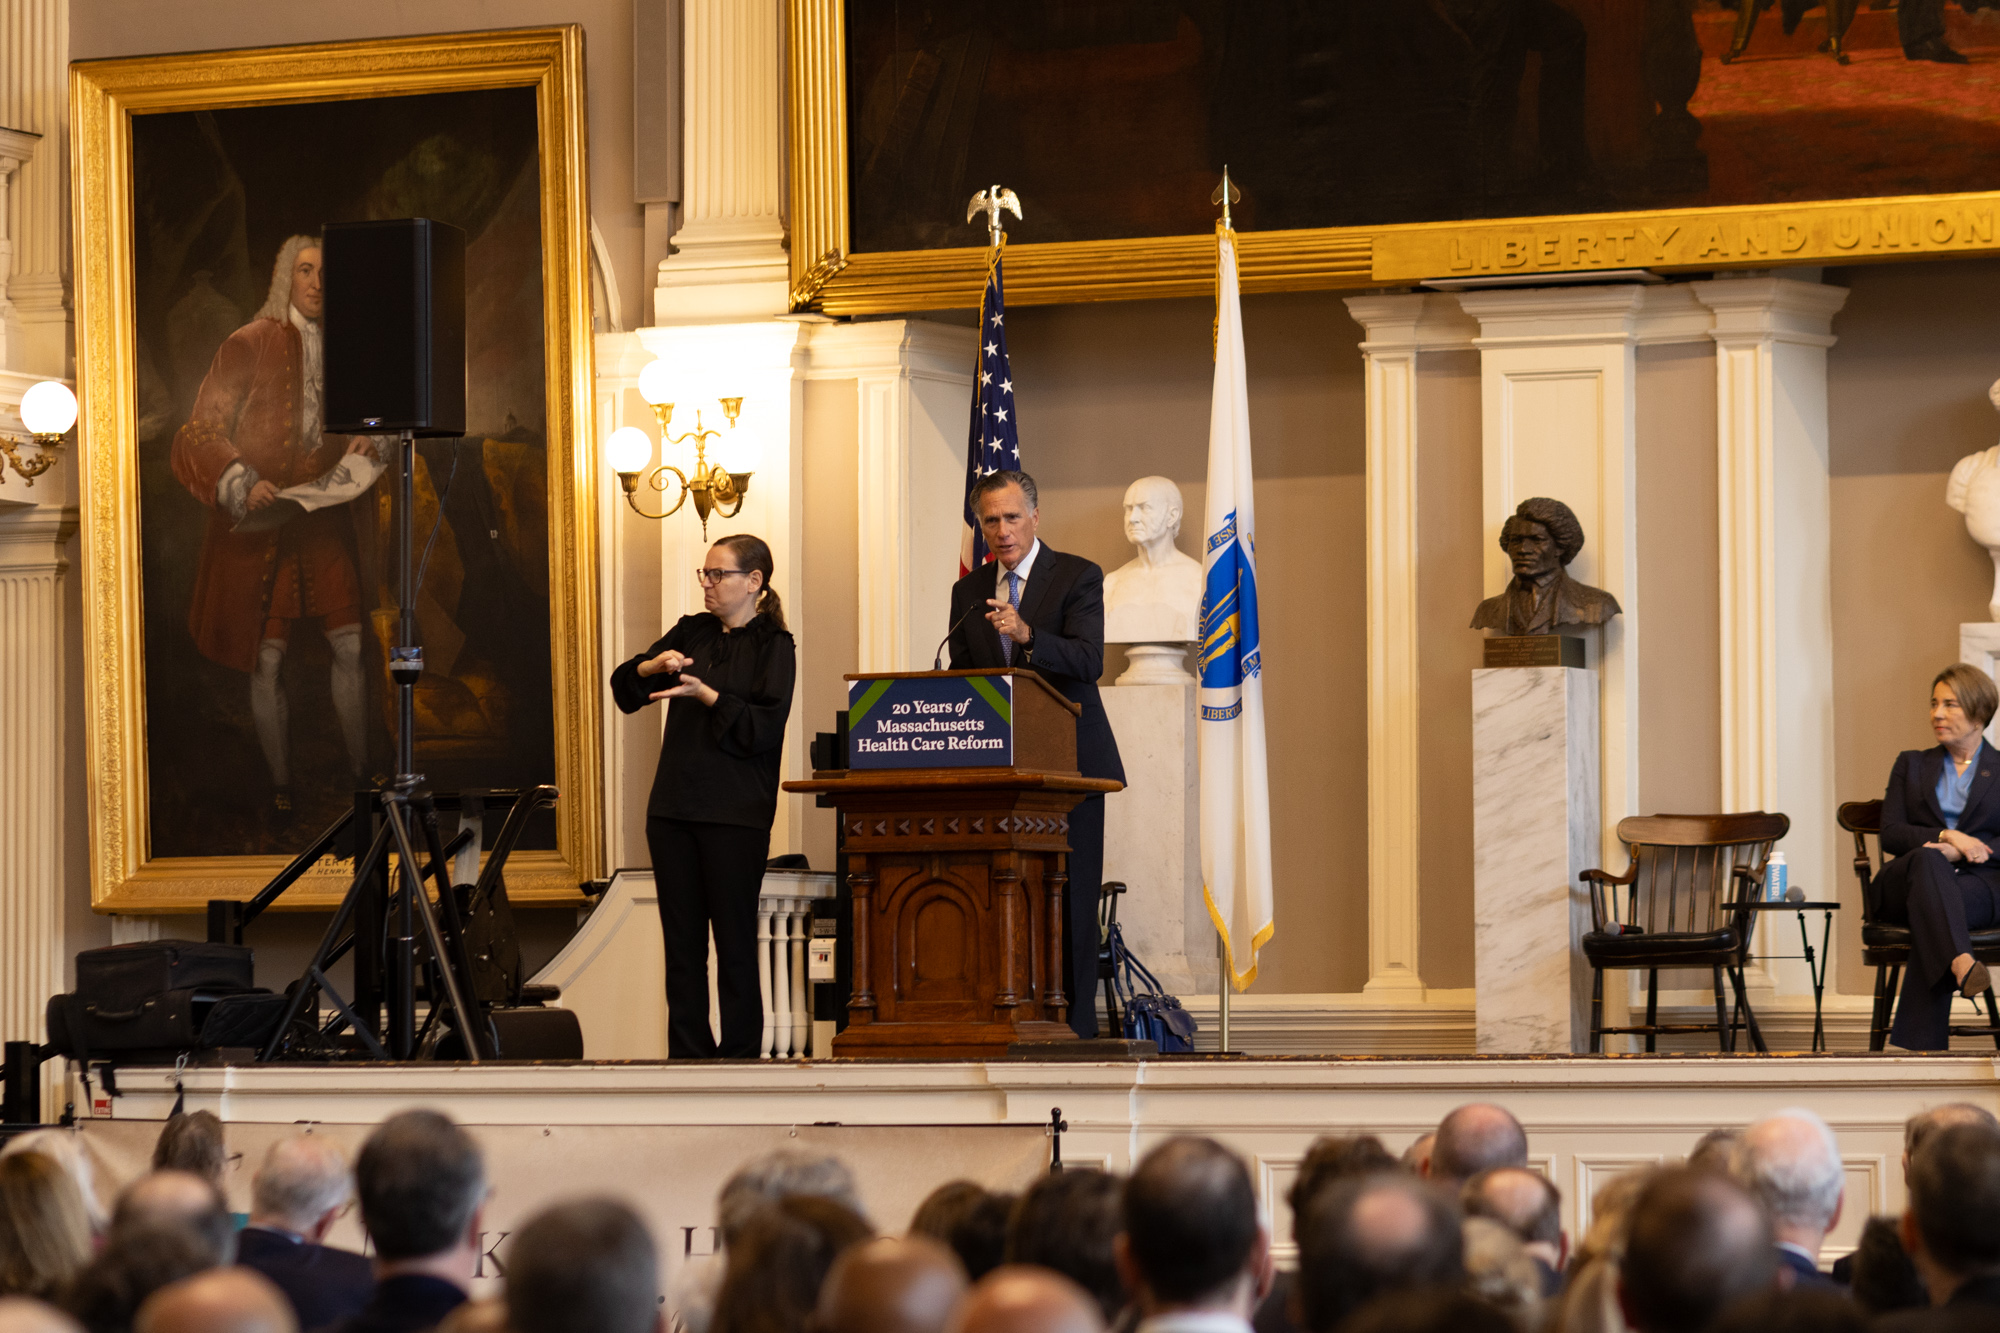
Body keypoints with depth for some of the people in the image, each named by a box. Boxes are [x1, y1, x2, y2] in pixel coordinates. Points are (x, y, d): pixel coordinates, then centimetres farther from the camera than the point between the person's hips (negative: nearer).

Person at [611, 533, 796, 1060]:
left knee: (735, 941, -3)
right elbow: (625, 690, 15)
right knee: (681, 941, 5)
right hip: (674, 808, 6)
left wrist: (706, 695, -19)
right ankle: (687, 1055, 9)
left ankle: (739, 1055, 2)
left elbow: (764, 728, -12)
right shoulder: (692, 632, 14)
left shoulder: (772, 646, -2)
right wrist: (653, 666, -5)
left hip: (735, 814, -6)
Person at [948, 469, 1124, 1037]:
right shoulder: (969, 592, 14)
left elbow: (1090, 661, -16)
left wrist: (1027, 636, -33)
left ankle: (1076, 1026, -3)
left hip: (1068, 763, -4)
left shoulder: (1078, 577, -2)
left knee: (1071, 900, -5)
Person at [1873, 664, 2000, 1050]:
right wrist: (1945, 837, -10)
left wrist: (1958, 851, -15)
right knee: (1928, 860, -38)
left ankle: (1916, 1044, -52)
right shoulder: (1911, 764, 24)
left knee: (1931, 901, -39)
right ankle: (1961, 961, -67)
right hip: (1903, 884, 2)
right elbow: (1891, 834, 9)